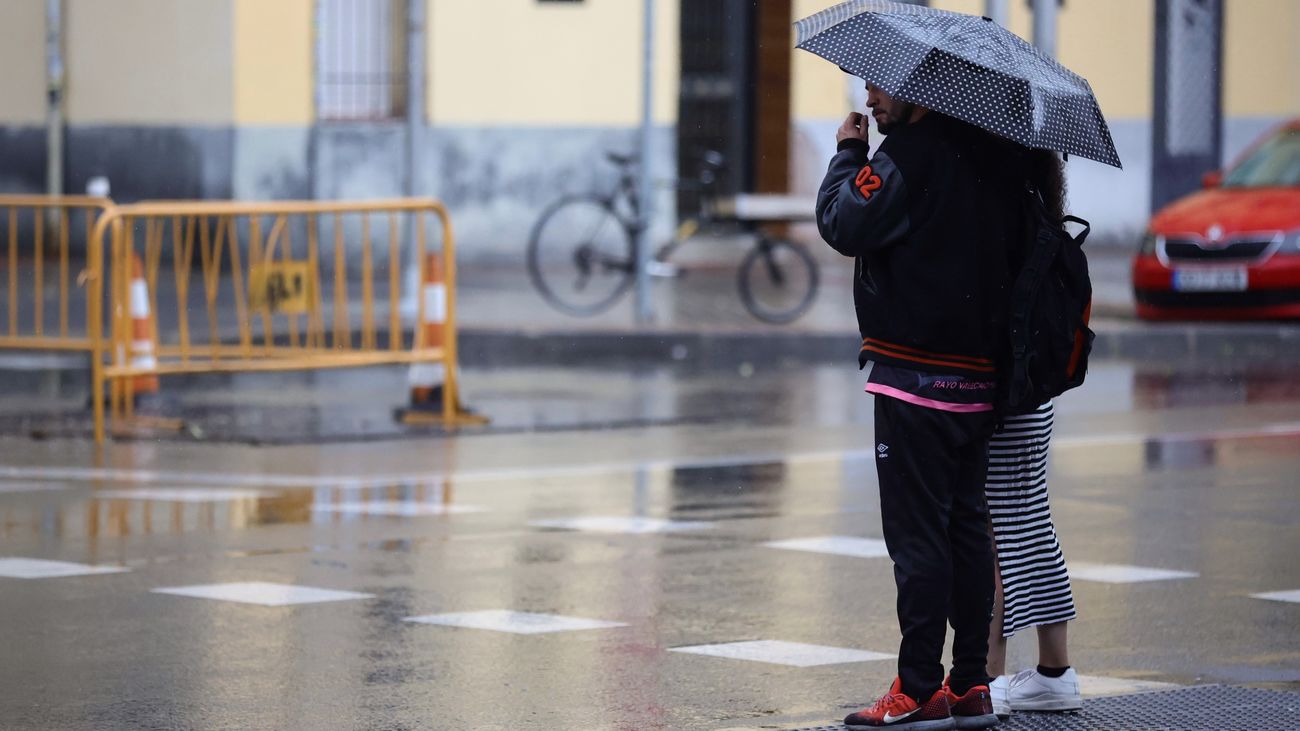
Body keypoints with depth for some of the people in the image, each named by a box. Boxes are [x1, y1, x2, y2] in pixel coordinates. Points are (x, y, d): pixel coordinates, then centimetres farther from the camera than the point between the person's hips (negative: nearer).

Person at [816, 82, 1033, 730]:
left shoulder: (909, 157, -14)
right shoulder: (993, 155, 10)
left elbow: (844, 225, -15)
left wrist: (848, 154, -2)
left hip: (914, 377, -8)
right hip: (978, 376, 8)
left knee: (917, 534, -5)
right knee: (966, 526, 11)